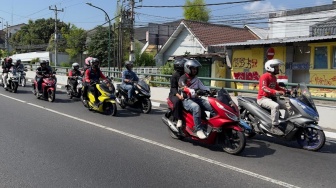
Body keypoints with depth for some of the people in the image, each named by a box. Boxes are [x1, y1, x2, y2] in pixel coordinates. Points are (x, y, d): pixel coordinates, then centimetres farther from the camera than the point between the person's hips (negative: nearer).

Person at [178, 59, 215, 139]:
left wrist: (210, 90, -8)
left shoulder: (196, 79, 21)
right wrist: (190, 90, -44)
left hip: (196, 98, 7)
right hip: (187, 100, -7)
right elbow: (182, 86, -24)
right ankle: (198, 130, -33)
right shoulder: (183, 78, -3)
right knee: (196, 107, -37)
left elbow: (202, 86, 12)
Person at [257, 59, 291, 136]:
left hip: (272, 98, 10)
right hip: (263, 98, -10)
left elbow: (277, 87, 21)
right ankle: (274, 127, -32)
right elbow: (264, 88, -29)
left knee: (287, 106, 8)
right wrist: (276, 92, -41)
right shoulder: (264, 76, -14)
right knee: (275, 106, -35)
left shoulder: (274, 77, 15)